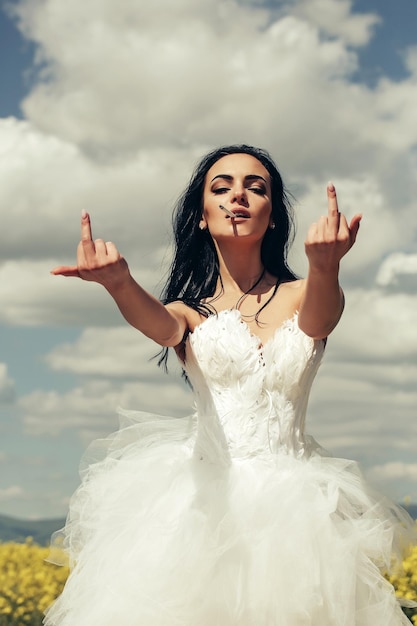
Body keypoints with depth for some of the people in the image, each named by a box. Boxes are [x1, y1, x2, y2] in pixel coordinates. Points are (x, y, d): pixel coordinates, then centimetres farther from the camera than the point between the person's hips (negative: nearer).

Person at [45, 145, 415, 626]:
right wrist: (118, 282, -41)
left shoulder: (300, 296, 7)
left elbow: (320, 318, -17)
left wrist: (325, 268, -43)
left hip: (292, 500, 1)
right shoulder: (192, 310, 8)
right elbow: (160, 325, -16)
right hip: (206, 493, 0)